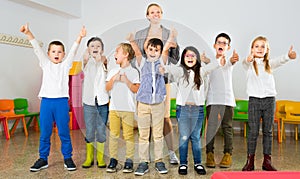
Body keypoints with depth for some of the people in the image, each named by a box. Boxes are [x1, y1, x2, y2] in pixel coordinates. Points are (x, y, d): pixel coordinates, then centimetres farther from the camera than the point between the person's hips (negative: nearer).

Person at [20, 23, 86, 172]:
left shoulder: (65, 65, 9)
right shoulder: (45, 64, 12)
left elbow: (73, 52, -4)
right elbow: (37, 49, 1)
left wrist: (79, 38, -19)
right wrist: (28, 34, -11)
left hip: (62, 101, -1)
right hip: (46, 101, 2)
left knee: (64, 132, 4)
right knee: (44, 133, 8)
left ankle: (68, 158, 15)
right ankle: (43, 159, 19)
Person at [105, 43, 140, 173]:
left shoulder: (133, 72, 2)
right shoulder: (112, 71, 14)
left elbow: (136, 90, -5)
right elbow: (107, 88, 7)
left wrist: (126, 80, -13)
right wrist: (113, 79, -7)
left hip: (128, 109, -3)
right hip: (114, 108, 3)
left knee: (128, 135, -2)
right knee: (113, 134, 3)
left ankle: (129, 161, 6)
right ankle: (113, 159, 11)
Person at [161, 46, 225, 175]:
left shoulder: (201, 71, 8)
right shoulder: (180, 71, 1)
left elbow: (210, 67, -9)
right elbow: (172, 68, -19)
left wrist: (219, 63, -27)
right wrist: (164, 68, -40)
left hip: (198, 109, 2)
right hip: (183, 108, -2)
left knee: (196, 137, 9)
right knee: (184, 137, 4)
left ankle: (198, 163, 21)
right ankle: (183, 164, 16)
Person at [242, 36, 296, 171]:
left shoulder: (269, 64, 9)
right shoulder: (250, 64, 3)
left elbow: (279, 61, -11)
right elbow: (245, 64, -21)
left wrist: (288, 56, -34)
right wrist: (248, 60, -45)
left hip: (269, 99, 2)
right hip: (254, 100, -2)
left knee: (268, 131, 7)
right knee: (253, 131, -1)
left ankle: (267, 161, 15)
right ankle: (250, 161, 7)